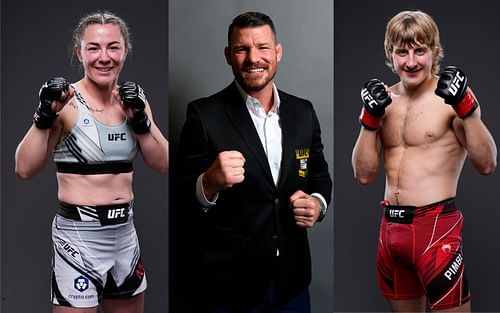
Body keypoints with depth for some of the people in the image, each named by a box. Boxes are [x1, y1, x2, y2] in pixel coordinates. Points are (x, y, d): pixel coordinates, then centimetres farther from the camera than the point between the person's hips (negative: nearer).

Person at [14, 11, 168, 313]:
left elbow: (162, 164, 1)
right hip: (80, 234, -6)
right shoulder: (68, 102, -12)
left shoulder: (132, 98, 5)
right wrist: (45, 116, -26)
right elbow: (25, 169, -17)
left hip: (125, 232, 6)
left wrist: (140, 118, -11)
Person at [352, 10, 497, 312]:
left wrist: (465, 106, -25)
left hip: (436, 225, -6)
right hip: (391, 227, 6)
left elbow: (487, 165, -15)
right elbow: (364, 174, 4)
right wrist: (370, 118, -6)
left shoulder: (451, 93, -8)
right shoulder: (383, 99, 7)